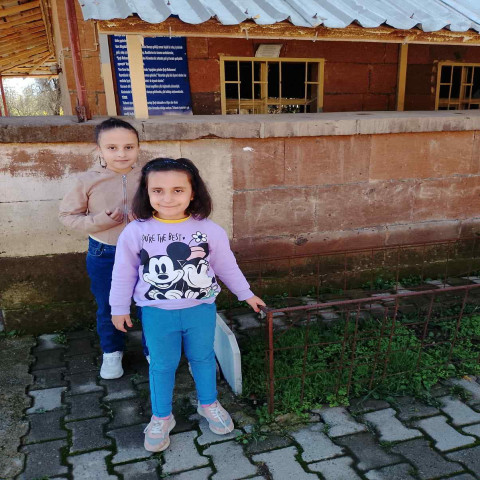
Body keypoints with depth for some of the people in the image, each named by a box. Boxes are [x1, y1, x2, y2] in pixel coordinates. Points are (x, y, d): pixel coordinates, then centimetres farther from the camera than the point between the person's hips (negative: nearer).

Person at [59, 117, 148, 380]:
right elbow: (67, 214, -5)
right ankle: (112, 352, 41)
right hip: (103, 254, 0)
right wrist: (98, 221, -20)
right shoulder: (88, 181, -12)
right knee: (107, 308, 17)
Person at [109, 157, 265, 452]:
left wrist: (246, 294, 10)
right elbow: (124, 273, -2)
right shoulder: (135, 232, -14)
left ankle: (209, 404, 45)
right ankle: (161, 417, 37)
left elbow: (227, 266, 1)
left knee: (203, 358, 19)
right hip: (157, 313, 0)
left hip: (201, 309, 1)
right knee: (162, 365, 14)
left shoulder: (210, 230, -13)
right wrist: (119, 308, 5)